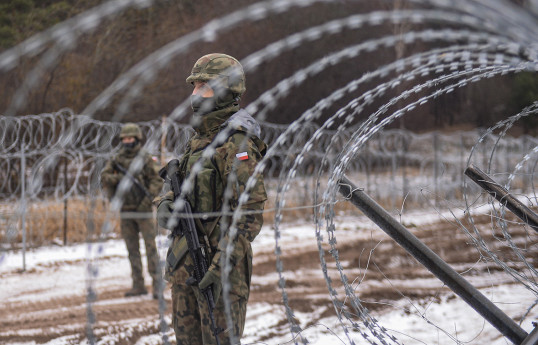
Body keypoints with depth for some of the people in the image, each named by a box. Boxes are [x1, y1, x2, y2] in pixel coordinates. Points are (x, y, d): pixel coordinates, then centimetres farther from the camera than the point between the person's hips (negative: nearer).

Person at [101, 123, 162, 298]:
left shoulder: (145, 159, -3)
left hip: (143, 210, -5)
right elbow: (104, 177, 3)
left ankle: (157, 284, -5)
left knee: (150, 247, -6)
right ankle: (138, 285, 12)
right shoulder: (117, 159, 10)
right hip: (126, 211, 5)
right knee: (132, 249, 7)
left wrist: (147, 201, -17)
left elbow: (157, 181, -7)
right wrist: (118, 178, -16)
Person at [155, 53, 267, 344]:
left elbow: (249, 211, -19)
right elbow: (175, 179, 22)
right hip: (185, 262, 9)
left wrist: (223, 265, -24)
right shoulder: (199, 138, 14)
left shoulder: (237, 144, -14)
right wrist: (165, 203, -3)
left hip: (219, 259, -9)